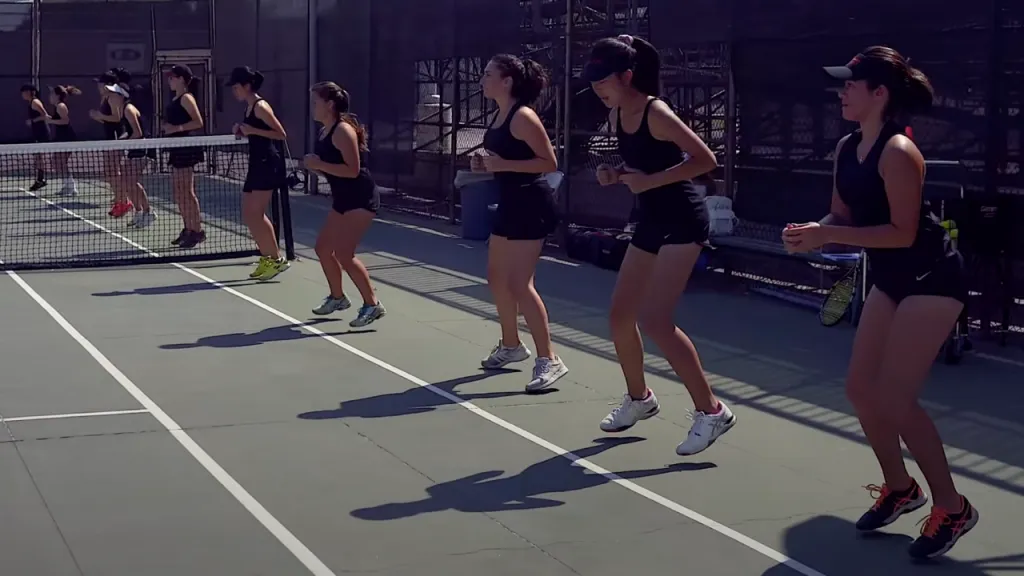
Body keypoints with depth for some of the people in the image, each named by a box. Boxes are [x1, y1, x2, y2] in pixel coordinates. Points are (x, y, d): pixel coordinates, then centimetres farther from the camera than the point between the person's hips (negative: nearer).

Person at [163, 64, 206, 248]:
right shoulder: (176, 99, 16)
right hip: (177, 149, 10)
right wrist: (167, 128, 12)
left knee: (187, 192, -9)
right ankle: (188, 229, 17)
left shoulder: (186, 98, -11)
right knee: (178, 192, 11)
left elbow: (198, 122, -20)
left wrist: (176, 128, -25)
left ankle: (197, 230, -5)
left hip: (185, 149, -10)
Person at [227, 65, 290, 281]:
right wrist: (242, 132, 8)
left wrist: (252, 130, -21)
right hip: (257, 165, 10)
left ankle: (277, 259, -5)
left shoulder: (260, 106, -12)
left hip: (268, 164, -10)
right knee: (248, 215, 10)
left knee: (256, 215, -11)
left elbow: (281, 134, -16)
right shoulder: (249, 108, 14)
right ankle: (267, 258, 17)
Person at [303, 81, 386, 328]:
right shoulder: (325, 132, 10)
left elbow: (353, 169, -25)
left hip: (360, 199, -10)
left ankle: (373, 305, -10)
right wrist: (313, 165, 3)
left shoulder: (343, 130, -18)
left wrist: (319, 164, -23)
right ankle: (337, 297, 32)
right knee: (323, 248, 15)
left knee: (343, 253, -15)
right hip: (343, 199, 10)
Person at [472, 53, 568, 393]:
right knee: (497, 278, 18)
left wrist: (503, 165, -24)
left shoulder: (523, 117, -17)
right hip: (510, 204, 10)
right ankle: (511, 345, 36)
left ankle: (549, 361, -7)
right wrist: (486, 165, 5)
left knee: (519, 284, -12)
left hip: (530, 205, -10)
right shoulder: (500, 116, 11)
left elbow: (549, 163, -20)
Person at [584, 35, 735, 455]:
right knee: (620, 315, 12)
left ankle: (711, 411, -6)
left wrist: (651, 181, -25)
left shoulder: (655, 113, -18)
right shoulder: (616, 117, 6)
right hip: (651, 222, 9)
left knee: (654, 320, -16)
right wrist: (615, 175, 1)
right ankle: (639, 398, 33)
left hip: (681, 221, -9)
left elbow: (705, 159, -21)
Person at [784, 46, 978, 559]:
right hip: (893, 279, 9)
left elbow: (903, 232, -24)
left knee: (894, 400, -10)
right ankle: (899, 488, 29)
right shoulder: (847, 149, 4)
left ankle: (952, 509, 6)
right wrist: (812, 231, -12)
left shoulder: (897, 152, -22)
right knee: (861, 389, 9)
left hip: (931, 279, -9)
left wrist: (827, 237, -27)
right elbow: (843, 216, 10)